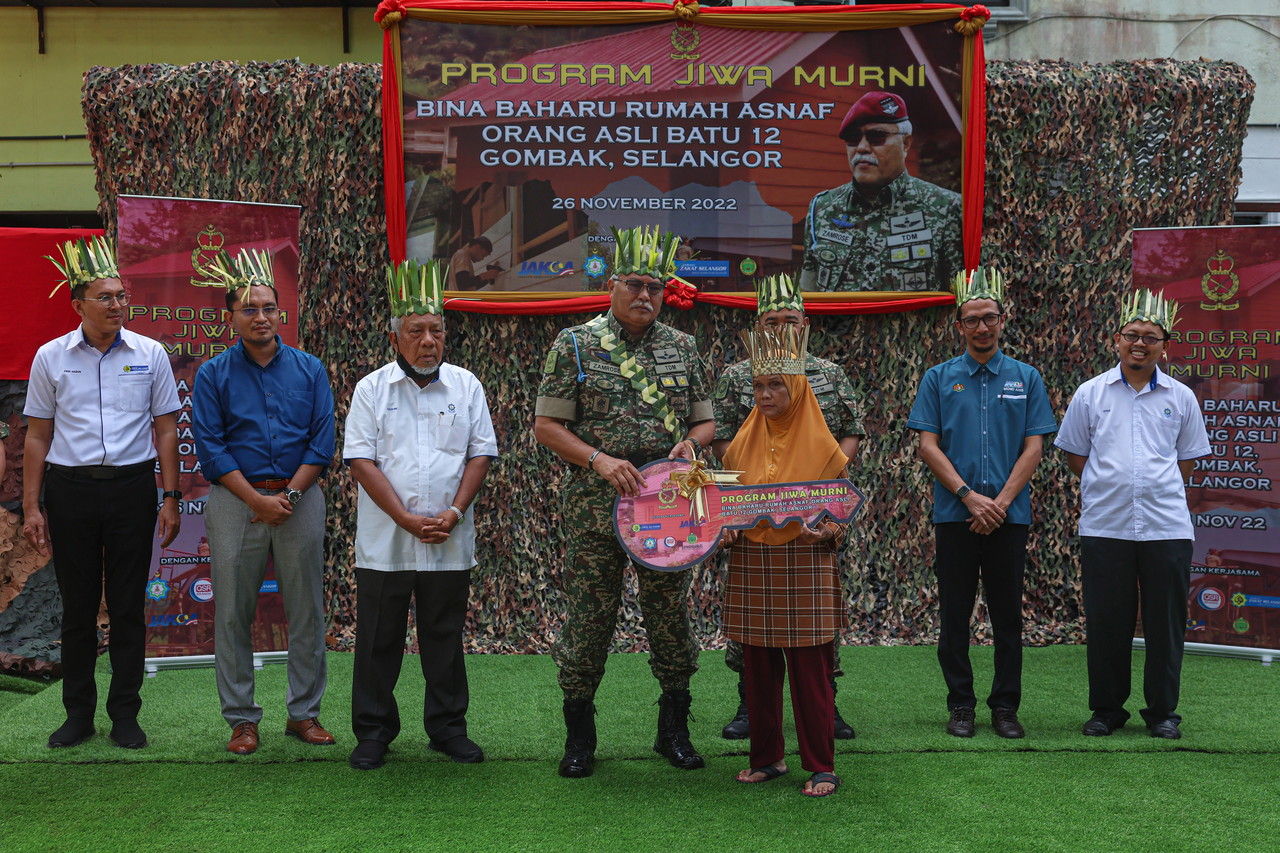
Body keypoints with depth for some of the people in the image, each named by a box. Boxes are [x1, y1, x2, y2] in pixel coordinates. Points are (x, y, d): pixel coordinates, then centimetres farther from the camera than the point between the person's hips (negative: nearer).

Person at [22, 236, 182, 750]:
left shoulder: (149, 355, 3)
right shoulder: (51, 357, 3)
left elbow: (166, 430, 6)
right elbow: (37, 436, 6)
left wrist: (171, 498, 0)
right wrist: (30, 506, 1)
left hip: (132, 486, 0)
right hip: (70, 489, 0)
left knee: (128, 606, 5)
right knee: (77, 606, 6)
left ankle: (125, 714, 15)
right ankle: (78, 714, 17)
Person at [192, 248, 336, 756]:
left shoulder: (309, 369, 7)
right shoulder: (213, 374, 3)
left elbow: (323, 441, 3)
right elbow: (209, 447, -3)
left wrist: (289, 494, -9)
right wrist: (258, 500, -11)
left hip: (300, 499, 1)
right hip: (235, 500, -1)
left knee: (306, 610, 4)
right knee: (233, 614, 2)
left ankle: (304, 713, 15)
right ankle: (241, 719, 12)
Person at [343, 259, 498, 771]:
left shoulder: (465, 386, 5)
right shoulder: (372, 388, 0)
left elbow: (481, 453, 4)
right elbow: (361, 460, -5)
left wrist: (455, 511, -10)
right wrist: (406, 518, -14)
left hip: (449, 542, 1)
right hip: (384, 542, -1)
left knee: (445, 637, 10)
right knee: (379, 638, 5)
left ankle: (448, 728, 22)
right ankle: (373, 732, 17)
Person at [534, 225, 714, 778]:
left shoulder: (683, 349, 10)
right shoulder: (575, 345, 0)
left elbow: (705, 421, 16)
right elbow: (546, 426, -2)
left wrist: (690, 443, -7)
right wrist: (599, 459, -15)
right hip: (595, 505, -2)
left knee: (671, 614, 7)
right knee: (588, 617, 1)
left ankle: (674, 731, 21)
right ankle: (579, 737, 15)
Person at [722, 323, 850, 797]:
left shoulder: (821, 446, -2)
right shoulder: (742, 443, 8)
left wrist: (828, 532, -18)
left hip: (805, 567, -3)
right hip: (751, 567, 4)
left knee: (810, 671, -1)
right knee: (759, 670, 8)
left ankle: (821, 767, 9)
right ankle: (766, 758, 21)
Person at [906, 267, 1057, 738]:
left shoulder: (1026, 378, 8)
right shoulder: (939, 378, 6)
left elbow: (1033, 447, 3)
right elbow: (928, 445, 0)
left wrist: (1001, 501, -9)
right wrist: (969, 496, -11)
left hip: (1009, 515, 0)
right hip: (954, 514, 0)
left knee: (1007, 614, 5)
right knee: (955, 614, 3)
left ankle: (1005, 706, 14)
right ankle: (960, 705, 13)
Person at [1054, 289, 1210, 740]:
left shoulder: (1181, 398, 8)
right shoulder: (1091, 393, 5)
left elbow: (1187, 459, 16)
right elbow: (1075, 456, 11)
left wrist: (1158, 488, 4)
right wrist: (1112, 484, 3)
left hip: (1167, 528, 1)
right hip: (1104, 528, 0)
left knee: (1165, 622, 4)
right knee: (1106, 622, 4)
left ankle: (1163, 712, 16)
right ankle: (1106, 710, 17)